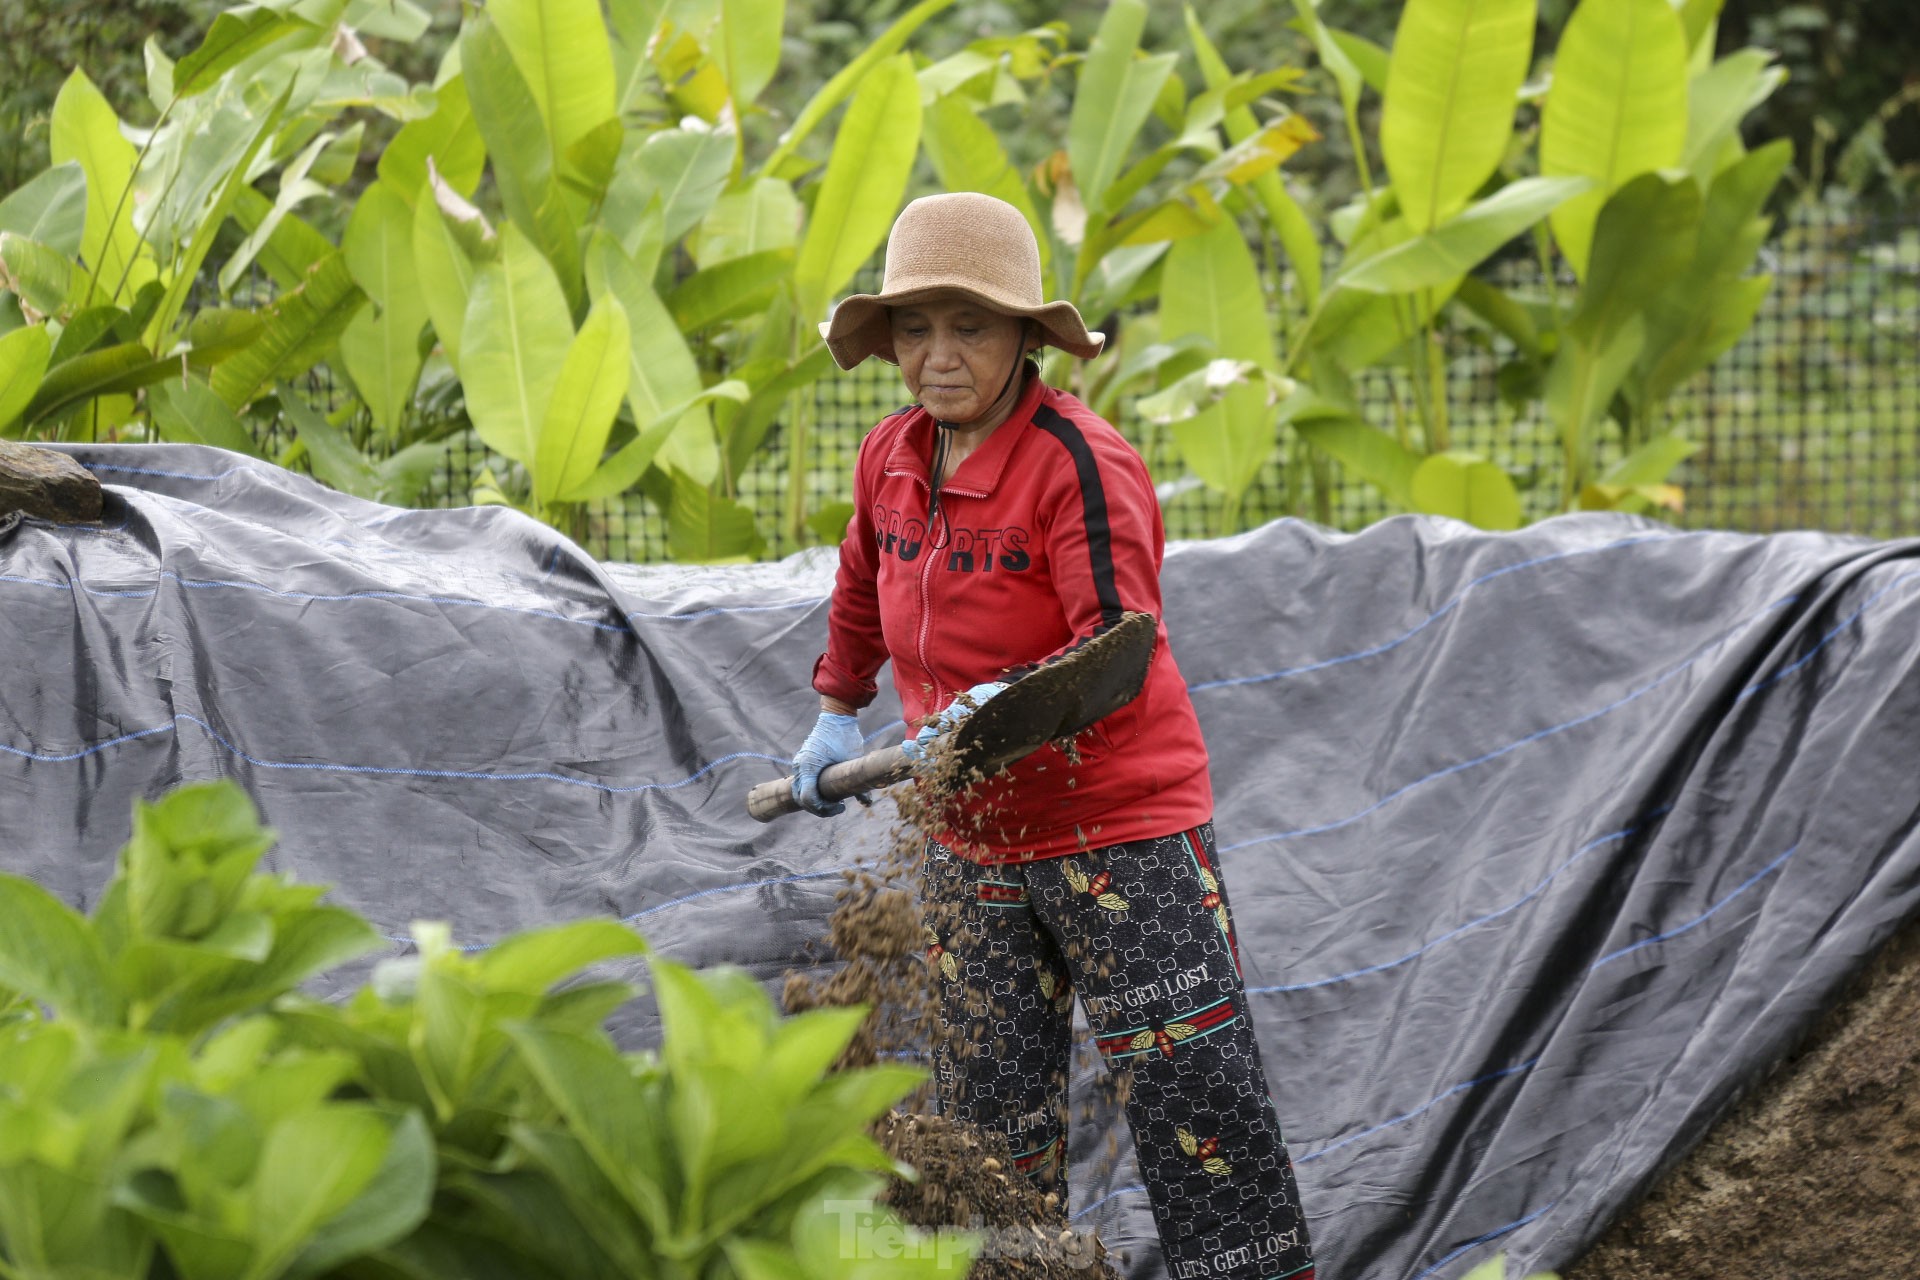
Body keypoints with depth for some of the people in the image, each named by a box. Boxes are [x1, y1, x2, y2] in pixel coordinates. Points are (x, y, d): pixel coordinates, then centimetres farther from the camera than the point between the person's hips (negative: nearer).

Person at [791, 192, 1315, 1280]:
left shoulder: (1083, 465, -19)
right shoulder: (893, 458, 3)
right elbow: (864, 589, 25)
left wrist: (1007, 705, -42)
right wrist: (839, 715, 29)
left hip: (1121, 828, -7)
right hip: (974, 843, 7)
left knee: (1197, 1102, -10)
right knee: (992, 1131, 12)